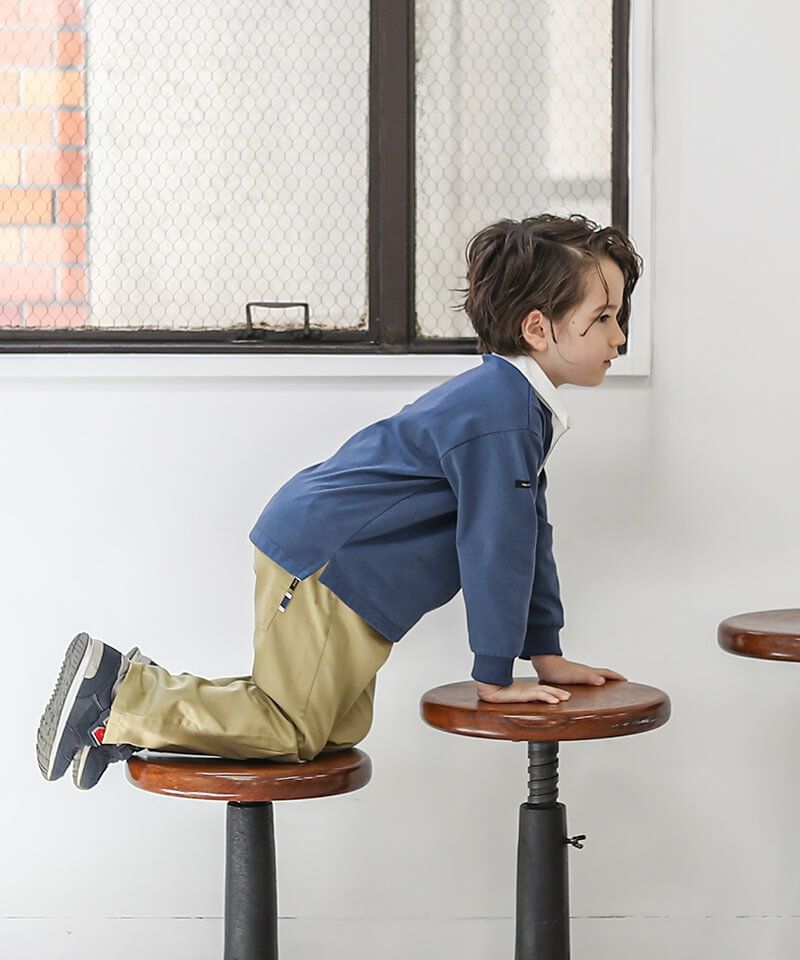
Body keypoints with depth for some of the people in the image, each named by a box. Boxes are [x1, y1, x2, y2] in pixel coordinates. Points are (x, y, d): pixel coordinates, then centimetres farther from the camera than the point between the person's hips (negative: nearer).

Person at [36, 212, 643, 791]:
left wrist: (547, 654, 19)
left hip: (336, 558, 11)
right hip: (321, 559, -11)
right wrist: (495, 675, -10)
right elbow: (492, 542, -18)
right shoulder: (498, 413, -20)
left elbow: (526, 530, 19)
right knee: (292, 735, -10)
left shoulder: (524, 404, 14)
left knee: (342, 730, 11)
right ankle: (119, 698, -4)